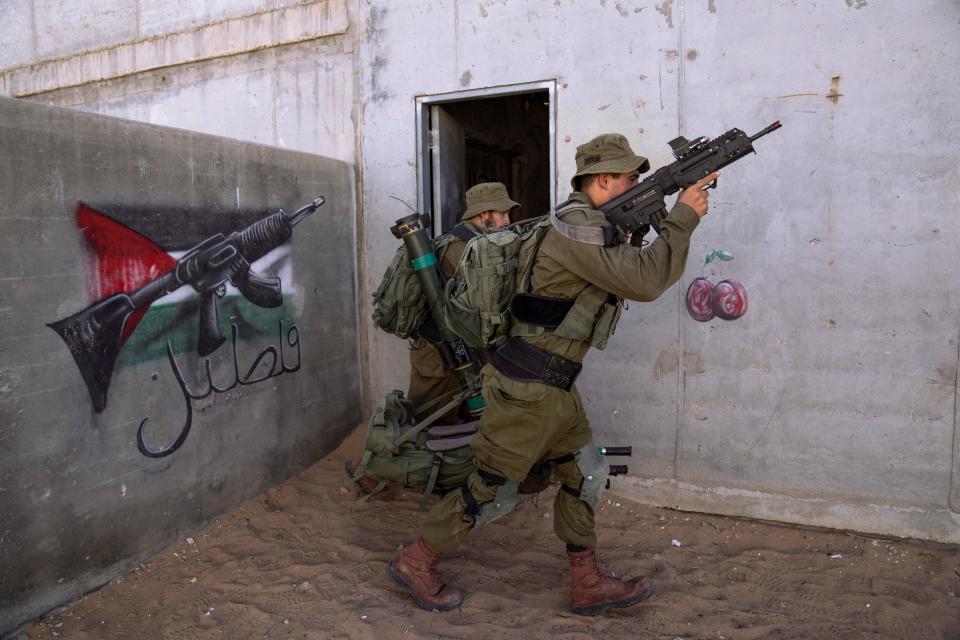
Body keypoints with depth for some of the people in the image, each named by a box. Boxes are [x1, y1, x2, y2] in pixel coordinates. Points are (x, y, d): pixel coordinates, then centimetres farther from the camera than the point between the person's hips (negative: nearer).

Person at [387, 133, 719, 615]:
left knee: (586, 476, 15)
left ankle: (588, 585, 27)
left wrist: (673, 221, 7)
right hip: (526, 387, -10)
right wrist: (683, 219, -11)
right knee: (493, 492, 3)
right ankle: (414, 563, 21)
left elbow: (634, 272, 18)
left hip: (555, 388, 10)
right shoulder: (577, 225, -18)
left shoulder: (594, 226, 14)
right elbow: (644, 281, -23)